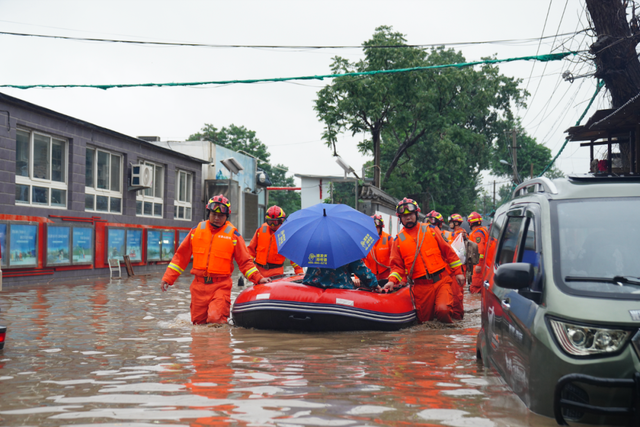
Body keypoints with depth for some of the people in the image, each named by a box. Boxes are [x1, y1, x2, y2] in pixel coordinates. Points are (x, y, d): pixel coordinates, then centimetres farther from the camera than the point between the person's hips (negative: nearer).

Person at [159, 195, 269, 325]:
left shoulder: (233, 235, 1)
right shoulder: (197, 230, 7)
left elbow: (244, 261, 4)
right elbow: (181, 256, 12)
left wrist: (258, 278, -9)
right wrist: (168, 278, 8)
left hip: (221, 286, -3)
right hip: (199, 285, 3)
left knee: (216, 319, -17)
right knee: (198, 322, 6)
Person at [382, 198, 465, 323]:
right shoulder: (399, 239, 7)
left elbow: (447, 251, 10)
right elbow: (397, 265, 6)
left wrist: (458, 272, 6)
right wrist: (392, 280, -13)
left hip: (441, 280, -1)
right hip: (421, 286, 1)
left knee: (442, 310, -23)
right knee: (425, 320, 5)